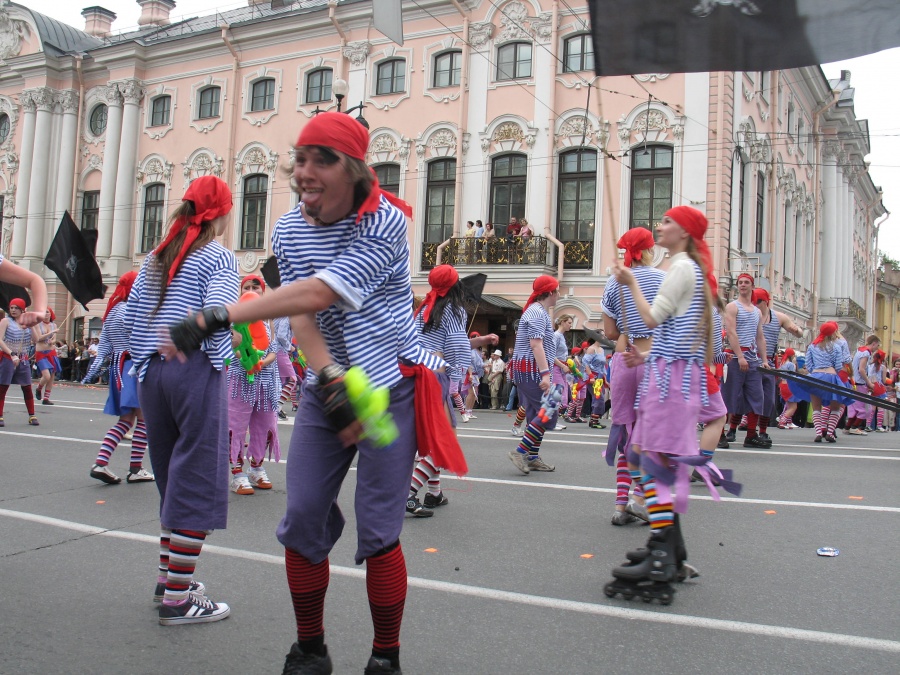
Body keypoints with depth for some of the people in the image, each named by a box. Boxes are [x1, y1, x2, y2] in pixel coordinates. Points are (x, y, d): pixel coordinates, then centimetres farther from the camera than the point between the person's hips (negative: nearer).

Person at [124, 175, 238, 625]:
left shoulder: (156, 258, 15)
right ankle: (177, 599, 1)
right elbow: (219, 313, -18)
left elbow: (129, 314, 11)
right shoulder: (219, 257, -4)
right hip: (196, 373, -7)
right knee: (197, 482, -1)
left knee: (171, 476, 19)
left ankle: (169, 576, 28)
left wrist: (144, 359, 17)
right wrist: (222, 351, 0)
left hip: (152, 372, 7)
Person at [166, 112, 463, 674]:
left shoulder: (384, 222, -16)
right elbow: (302, 316, -8)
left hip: (390, 385, -5)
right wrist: (332, 380, -27)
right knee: (302, 520, 3)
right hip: (325, 388, 5)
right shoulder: (289, 230, 3)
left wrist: (215, 318, -31)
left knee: (377, 532, -4)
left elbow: (317, 294, -28)